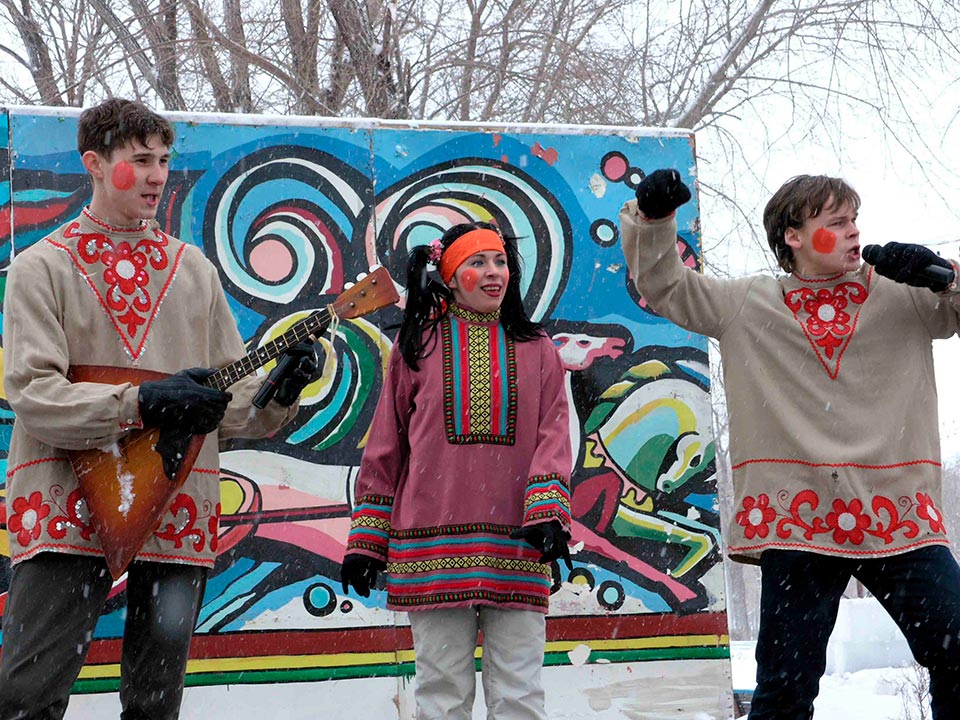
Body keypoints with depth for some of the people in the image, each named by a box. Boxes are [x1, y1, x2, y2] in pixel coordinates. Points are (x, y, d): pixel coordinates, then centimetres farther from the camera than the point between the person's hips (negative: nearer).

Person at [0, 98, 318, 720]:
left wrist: (278, 392, -10)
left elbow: (233, 400, 12)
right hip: (69, 505, -3)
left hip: (178, 510, 4)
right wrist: (143, 404, -21)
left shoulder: (195, 270, 13)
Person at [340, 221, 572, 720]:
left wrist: (548, 511, -13)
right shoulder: (417, 345, 11)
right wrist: (365, 539, 6)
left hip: (516, 547, 1)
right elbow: (385, 445, 11)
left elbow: (552, 437, 4)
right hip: (435, 546, 0)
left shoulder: (536, 350, 13)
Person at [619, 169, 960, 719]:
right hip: (796, 520, -1)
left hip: (899, 517, 1)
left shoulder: (904, 297, 8)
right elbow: (662, 286, 15)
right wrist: (653, 217, -1)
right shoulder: (748, 305, 9)